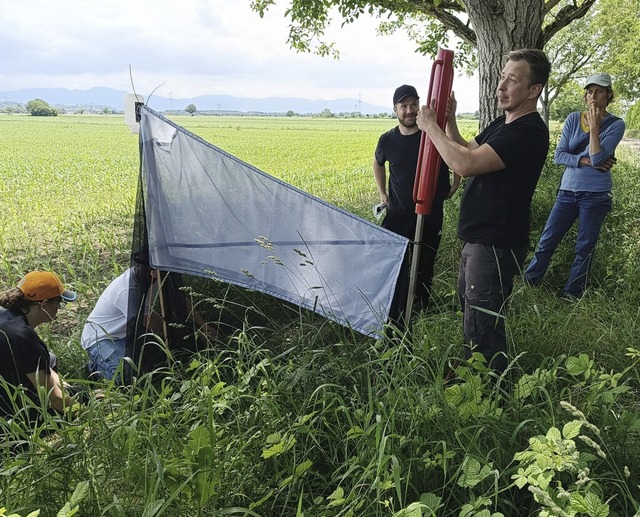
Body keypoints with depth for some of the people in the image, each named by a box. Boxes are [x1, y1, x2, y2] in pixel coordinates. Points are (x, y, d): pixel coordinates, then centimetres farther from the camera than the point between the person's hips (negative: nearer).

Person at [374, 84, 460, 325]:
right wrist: (382, 193, 14)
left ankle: (423, 312, 32)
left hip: (430, 214, -1)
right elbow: (378, 164, 19)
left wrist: (454, 187, 3)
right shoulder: (387, 140, -3)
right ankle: (395, 321, 8)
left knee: (424, 268, 13)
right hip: (398, 214, 1)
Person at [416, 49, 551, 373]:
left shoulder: (529, 132, -22)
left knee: (482, 330, -2)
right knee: (469, 308, 26)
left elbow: (465, 164, -30)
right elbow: (467, 151, 21)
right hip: (477, 238, 11)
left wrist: (431, 126, -17)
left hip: (495, 245, -11)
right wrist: (449, 120, 6)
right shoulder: (502, 124, 11)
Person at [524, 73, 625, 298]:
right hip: (567, 191, 3)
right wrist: (587, 161, -15)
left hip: (595, 195, -2)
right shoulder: (573, 119, 3)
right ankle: (528, 283, 17)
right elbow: (559, 155, -4)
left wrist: (594, 126, -16)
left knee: (585, 247, 6)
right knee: (547, 240, 5)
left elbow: (597, 158, -17)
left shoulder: (615, 124, -4)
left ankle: (572, 295, 17)